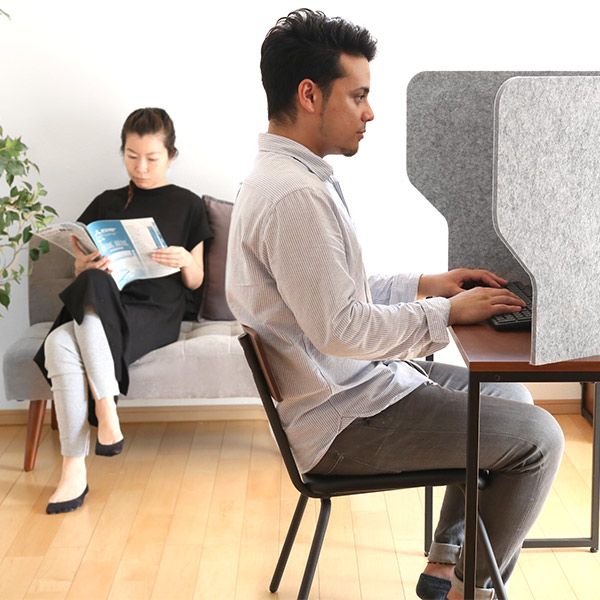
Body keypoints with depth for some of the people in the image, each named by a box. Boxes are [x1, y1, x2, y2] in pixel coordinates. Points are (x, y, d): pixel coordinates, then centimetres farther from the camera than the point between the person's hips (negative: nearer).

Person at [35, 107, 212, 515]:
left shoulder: (187, 205, 12)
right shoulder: (107, 203, 19)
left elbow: (195, 282, 11)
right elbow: (82, 269, 18)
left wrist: (185, 262, -12)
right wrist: (86, 264, -7)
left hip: (156, 314, -3)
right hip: (103, 310, 3)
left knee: (89, 319, -37)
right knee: (59, 343, -33)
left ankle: (104, 409, -29)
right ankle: (73, 471, -33)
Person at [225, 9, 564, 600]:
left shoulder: (285, 175, 8)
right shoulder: (293, 196, -25)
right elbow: (339, 328, -27)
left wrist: (427, 283, 9)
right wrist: (446, 313, -16)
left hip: (352, 382, 10)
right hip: (342, 423, -10)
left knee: (506, 395, 20)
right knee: (538, 437, -5)